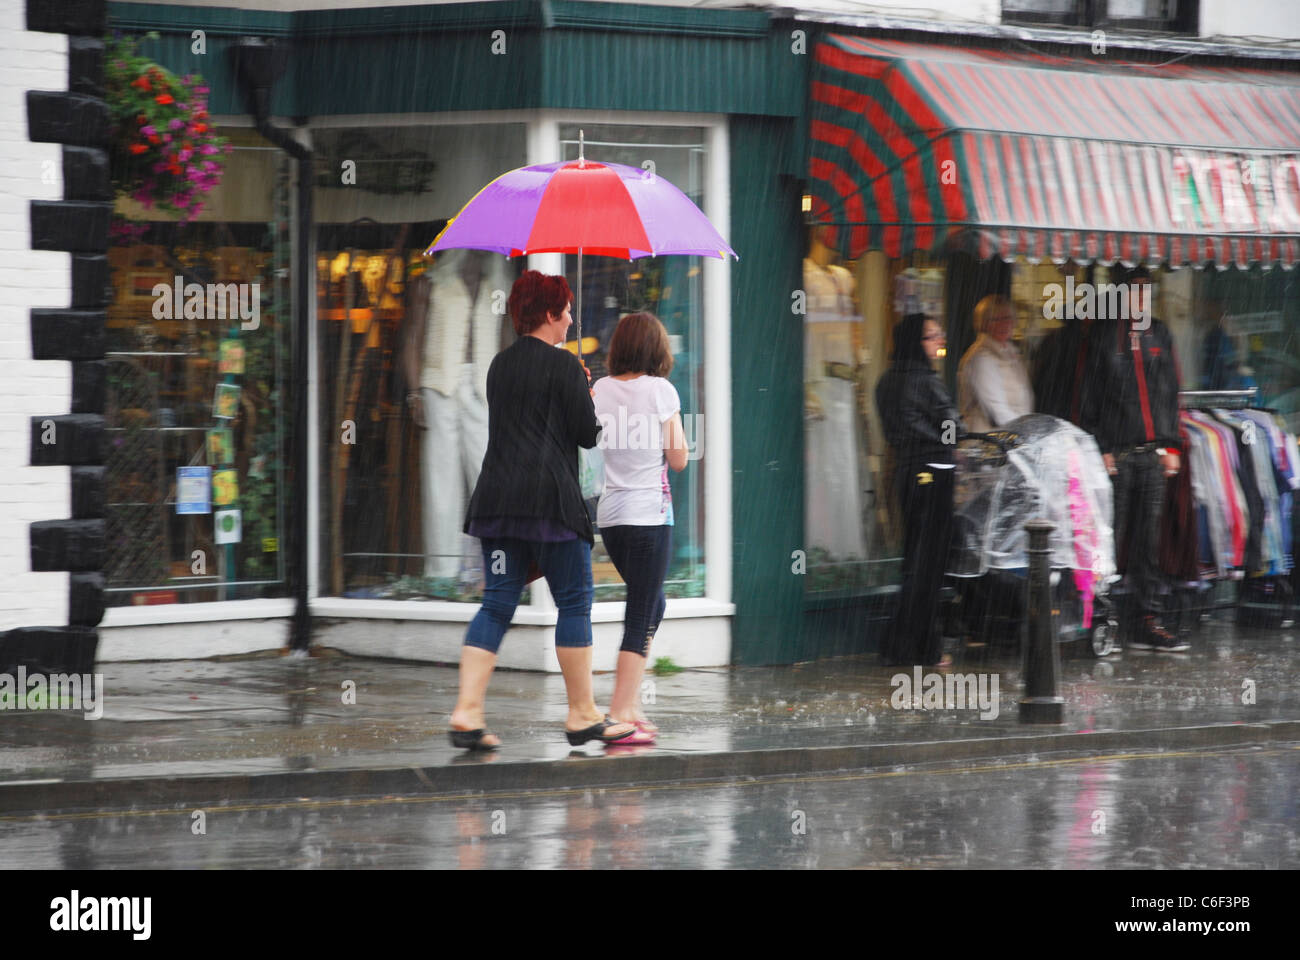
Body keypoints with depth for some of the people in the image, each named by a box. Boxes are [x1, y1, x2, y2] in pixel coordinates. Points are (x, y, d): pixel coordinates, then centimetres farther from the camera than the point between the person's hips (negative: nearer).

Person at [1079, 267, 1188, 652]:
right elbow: (1089, 395, -4)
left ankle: (1145, 622, 8)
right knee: (1109, 540, -5)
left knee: (1148, 541, 5)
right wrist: (1100, 448, -10)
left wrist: (1170, 445, 11)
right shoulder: (1102, 334, -1)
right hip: (1115, 453, -5)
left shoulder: (1158, 335, 15)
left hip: (1152, 452, 5)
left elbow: (1170, 393, 18)